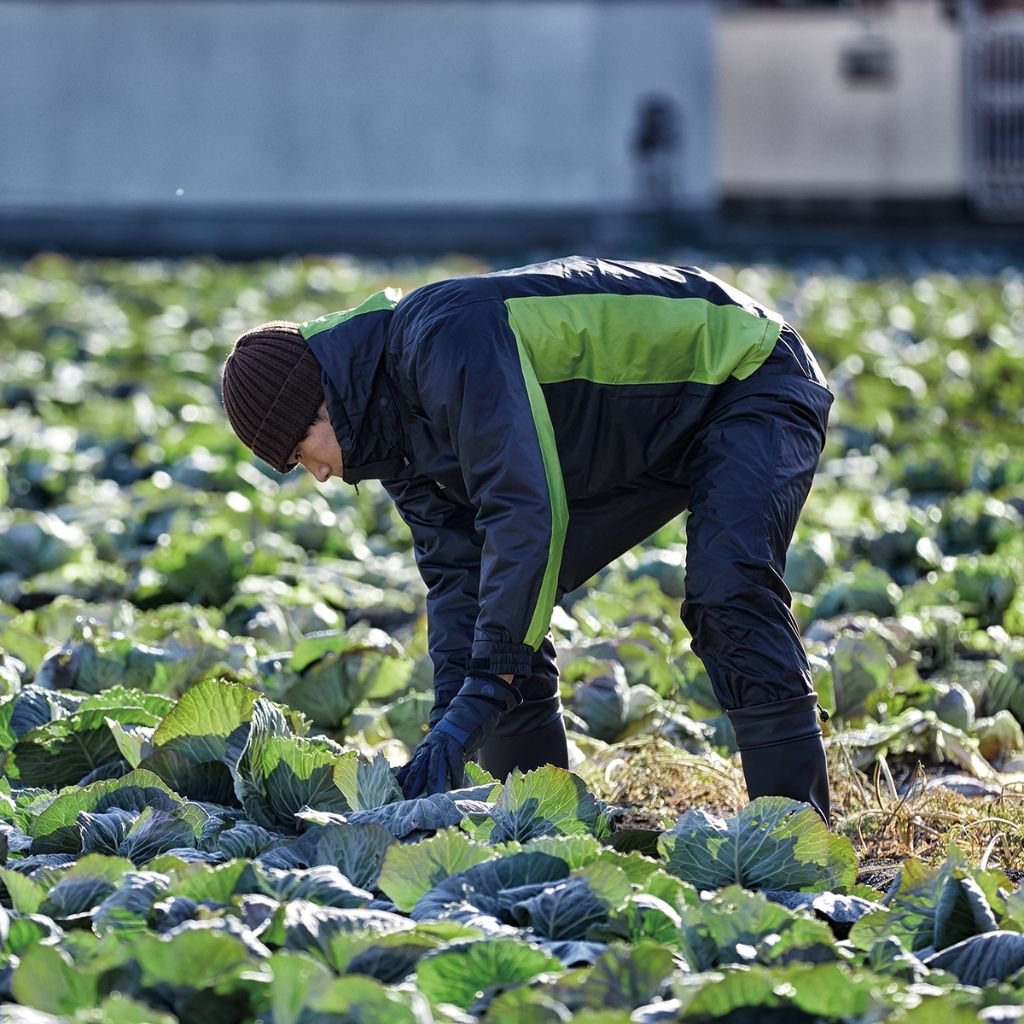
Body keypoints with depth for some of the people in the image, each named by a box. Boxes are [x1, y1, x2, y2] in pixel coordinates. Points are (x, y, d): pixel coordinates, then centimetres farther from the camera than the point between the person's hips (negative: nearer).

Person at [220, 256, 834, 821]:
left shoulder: (446, 339, -33)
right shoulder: (395, 427, -3)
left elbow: (527, 513, -41)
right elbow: (455, 573, -1)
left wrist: (475, 706, -43)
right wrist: (448, 728, -14)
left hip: (750, 377, -10)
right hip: (648, 446, 10)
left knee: (726, 591, -30)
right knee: (504, 601, 4)